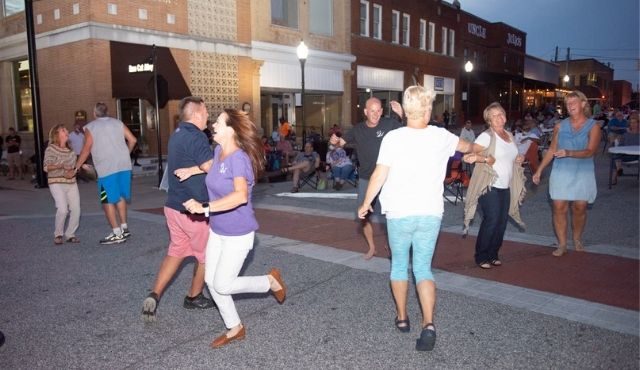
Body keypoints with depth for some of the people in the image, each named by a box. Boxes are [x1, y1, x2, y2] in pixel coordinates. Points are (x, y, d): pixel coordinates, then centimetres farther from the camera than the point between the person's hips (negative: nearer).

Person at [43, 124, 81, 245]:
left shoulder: (71, 149, 12)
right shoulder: (51, 149, -5)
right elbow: (46, 167, -11)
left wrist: (73, 172, -6)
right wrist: (62, 166, -24)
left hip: (71, 183, 6)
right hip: (57, 183, -5)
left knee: (76, 210, -2)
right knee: (63, 209, -19)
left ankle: (69, 234, 15)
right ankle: (58, 234, 2)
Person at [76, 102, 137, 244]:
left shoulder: (90, 127, 3)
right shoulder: (118, 123, 12)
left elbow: (86, 150, -1)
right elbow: (132, 140, 8)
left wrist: (76, 166, 8)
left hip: (106, 168, -5)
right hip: (124, 165, 5)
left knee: (108, 201, 2)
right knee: (120, 196, 18)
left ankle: (117, 234, 2)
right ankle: (124, 227, 21)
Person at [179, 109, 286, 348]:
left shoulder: (238, 158, -25)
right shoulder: (219, 151, 0)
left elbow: (241, 195, -41)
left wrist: (204, 207, -42)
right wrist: (193, 170, 23)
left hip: (238, 234, -8)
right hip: (216, 230, 8)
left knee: (223, 286, -3)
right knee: (211, 281, 11)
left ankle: (270, 281, 20)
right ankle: (235, 329, 30)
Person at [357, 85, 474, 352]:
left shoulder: (393, 138, -10)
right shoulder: (442, 137, 1)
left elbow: (378, 176, -11)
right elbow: (465, 146, 23)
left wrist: (366, 203, 3)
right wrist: (473, 148, 47)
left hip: (399, 213, -2)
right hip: (431, 213, 2)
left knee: (399, 265, 16)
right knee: (423, 268, 9)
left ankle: (402, 318, 28)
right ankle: (428, 324, -7)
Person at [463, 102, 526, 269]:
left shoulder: (509, 135, 14)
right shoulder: (486, 136, -11)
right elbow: (470, 153, -21)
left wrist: (518, 160, 7)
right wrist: (483, 158, -39)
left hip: (505, 187, 7)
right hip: (489, 186, -7)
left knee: (502, 222, 7)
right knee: (491, 220, -10)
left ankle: (493, 254, 20)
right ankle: (481, 257, 3)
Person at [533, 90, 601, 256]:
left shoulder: (593, 126, -2)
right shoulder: (560, 126, 5)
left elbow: (590, 151, -14)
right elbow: (552, 150, 10)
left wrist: (568, 153, -30)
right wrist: (539, 170, 8)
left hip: (583, 174, -1)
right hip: (561, 172, 1)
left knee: (580, 208, 6)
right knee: (559, 208, -3)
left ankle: (577, 239, 28)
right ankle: (562, 244, 7)